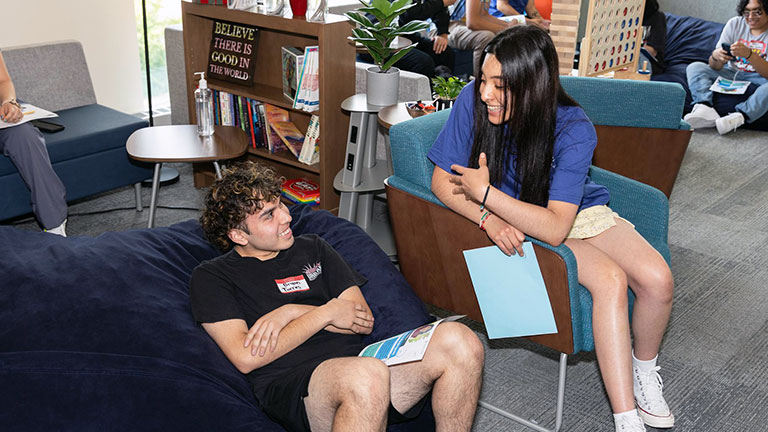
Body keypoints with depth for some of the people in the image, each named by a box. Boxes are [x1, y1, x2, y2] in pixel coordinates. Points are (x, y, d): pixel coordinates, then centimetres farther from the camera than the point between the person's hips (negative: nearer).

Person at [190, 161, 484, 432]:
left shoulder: (312, 248, 22)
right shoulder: (212, 277, 9)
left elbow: (365, 320, 14)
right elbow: (245, 358, -6)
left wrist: (292, 312, -1)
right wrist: (326, 313, -2)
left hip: (358, 361, 6)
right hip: (291, 388, -6)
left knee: (459, 341, -20)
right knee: (368, 375, -40)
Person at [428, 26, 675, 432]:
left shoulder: (574, 130, -27)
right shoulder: (473, 101, -23)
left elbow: (555, 227, -33)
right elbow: (442, 181, -16)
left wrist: (485, 192, -34)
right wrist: (488, 218, -32)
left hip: (580, 212, 1)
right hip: (518, 224, -1)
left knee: (656, 279, -18)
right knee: (610, 280, -26)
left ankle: (643, 366, 14)